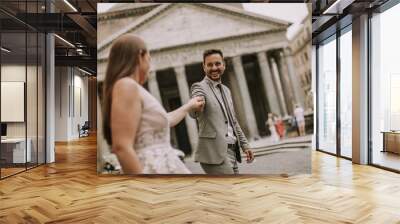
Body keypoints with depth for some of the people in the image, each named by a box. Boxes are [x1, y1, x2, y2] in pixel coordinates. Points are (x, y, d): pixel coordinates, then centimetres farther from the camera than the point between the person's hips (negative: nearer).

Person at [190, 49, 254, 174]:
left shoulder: (226, 90, 17)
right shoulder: (199, 87, -7)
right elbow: (193, 113, -26)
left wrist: (245, 145, 18)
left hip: (231, 151, 8)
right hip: (215, 153, -8)